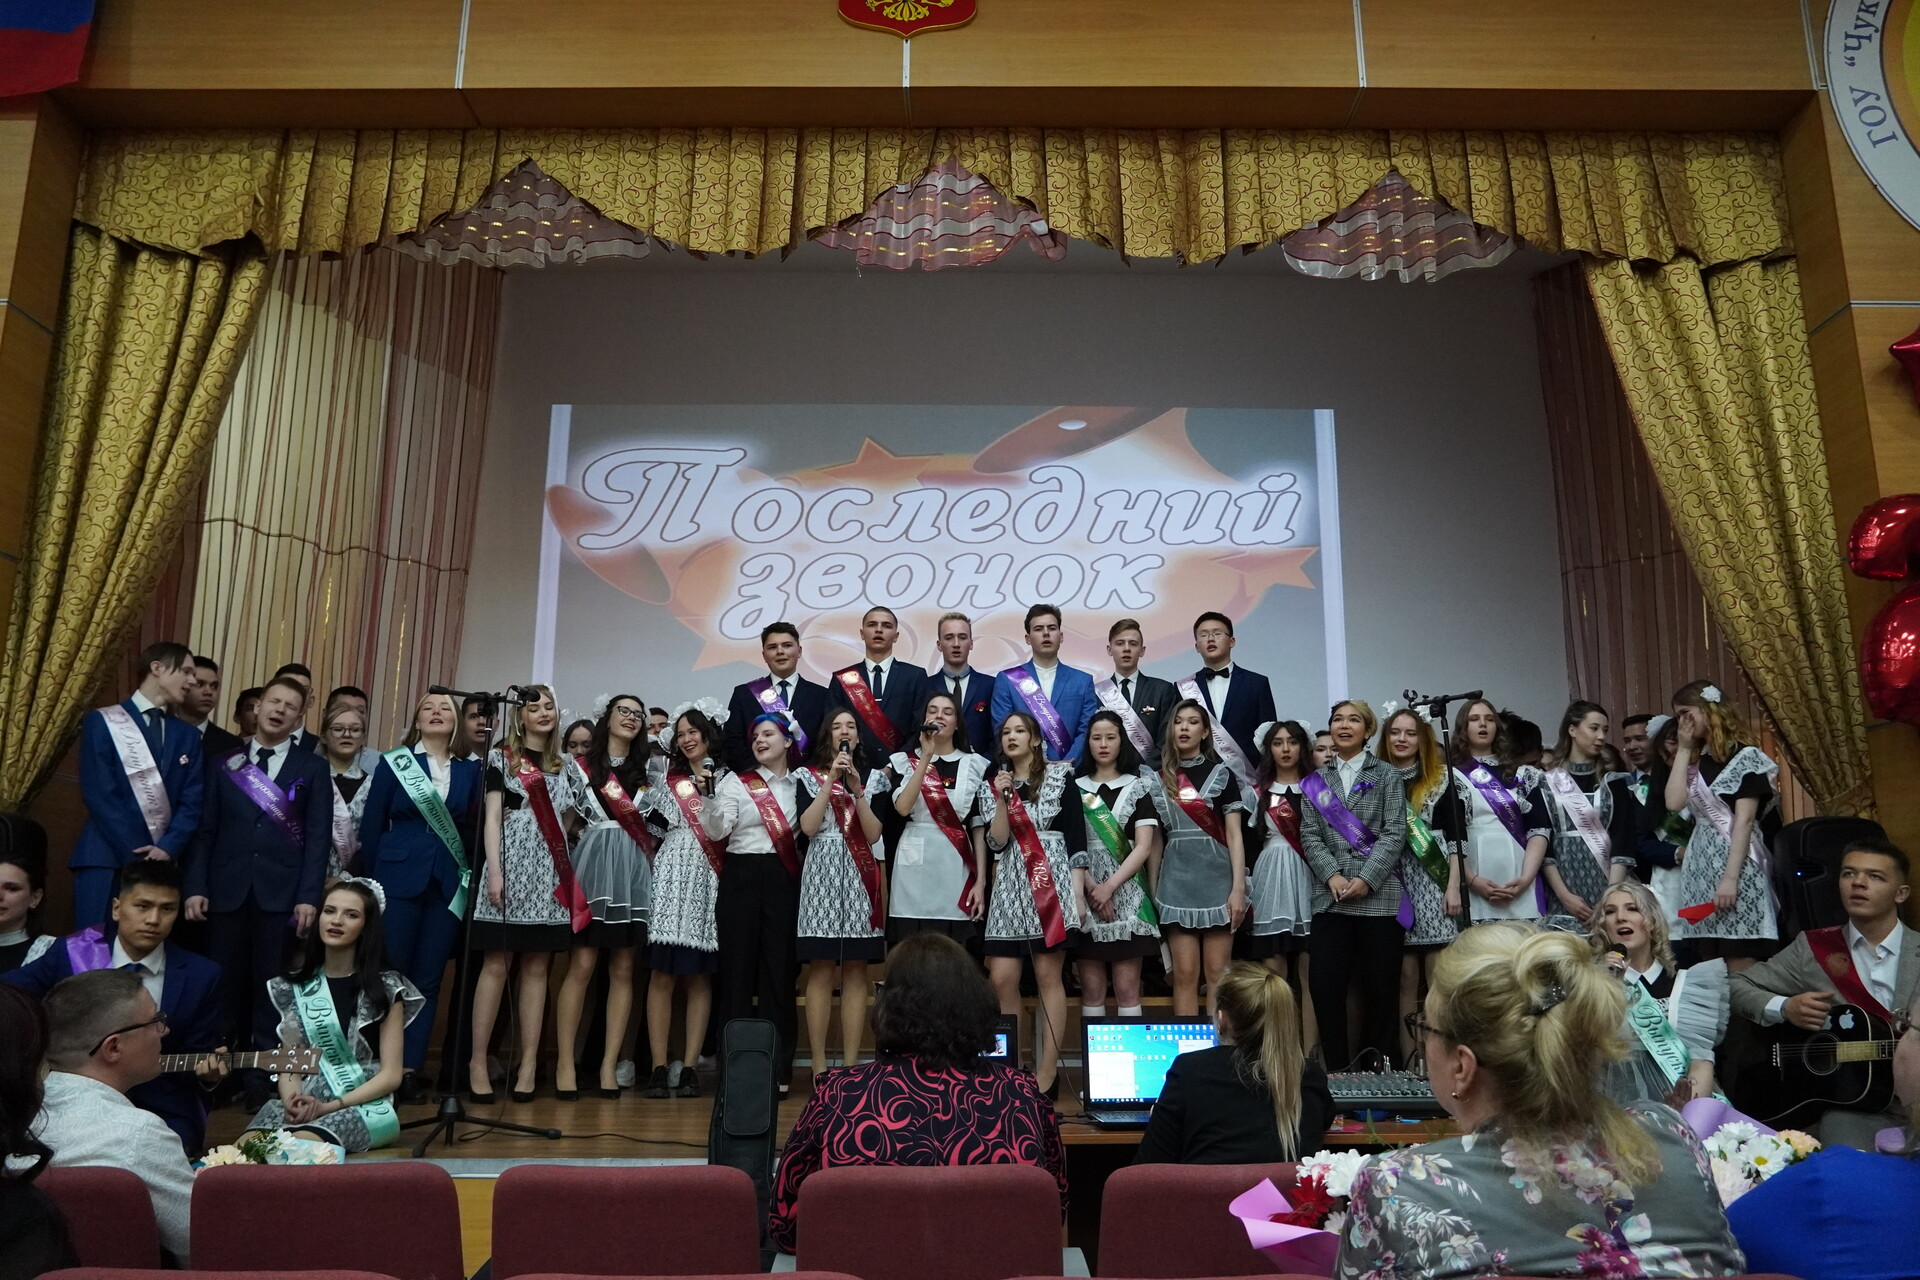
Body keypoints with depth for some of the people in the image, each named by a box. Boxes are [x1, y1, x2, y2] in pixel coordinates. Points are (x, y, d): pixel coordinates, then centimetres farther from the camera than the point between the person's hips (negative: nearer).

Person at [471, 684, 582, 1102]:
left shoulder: (563, 766, 18)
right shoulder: (502, 757, 6)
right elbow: (492, 817, -1)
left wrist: (571, 874, 8)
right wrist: (493, 872, -11)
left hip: (550, 873, 4)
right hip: (512, 867, -4)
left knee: (536, 967, 3)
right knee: (496, 963, -5)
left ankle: (529, 1064, 4)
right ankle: (478, 1060, 2)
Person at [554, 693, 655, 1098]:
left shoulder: (648, 771, 15)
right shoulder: (581, 766, 9)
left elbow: (656, 826, 14)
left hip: (634, 871, 3)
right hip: (592, 865, -2)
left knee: (622, 969, 1)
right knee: (582, 965, -8)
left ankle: (609, 1065, 5)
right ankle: (565, 1062, -2)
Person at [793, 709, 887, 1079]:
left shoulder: (874, 777, 12)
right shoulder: (808, 776, 9)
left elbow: (874, 833, 1)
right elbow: (808, 827, -6)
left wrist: (856, 789, -9)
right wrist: (831, 780, -8)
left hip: (861, 875, 2)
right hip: (822, 873, -1)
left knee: (856, 973, 1)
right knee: (820, 972, -4)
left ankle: (851, 1064, 5)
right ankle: (819, 1065, 2)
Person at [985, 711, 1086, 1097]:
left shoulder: (1061, 778, 3)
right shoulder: (998, 783, 13)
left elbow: (1077, 837, -2)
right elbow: (997, 842, 3)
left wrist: (1077, 892, -9)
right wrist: (1002, 799, -8)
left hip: (1052, 881, -4)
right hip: (1011, 886, 4)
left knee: (1048, 975, -5)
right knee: (1001, 979, -1)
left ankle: (1047, 1071, 2)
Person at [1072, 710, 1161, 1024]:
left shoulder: (1137, 788, 7)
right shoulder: (1074, 788, 10)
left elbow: (1144, 848, -2)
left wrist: (1109, 887, -12)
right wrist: (1091, 887, -10)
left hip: (1126, 897, -1)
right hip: (1085, 896, 1)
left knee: (1127, 989, -2)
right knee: (1091, 989, 2)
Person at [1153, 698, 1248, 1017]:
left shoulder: (1221, 774, 3)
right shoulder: (1158, 779, 10)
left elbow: (1234, 835, -1)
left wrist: (1239, 888, -9)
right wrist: (1152, 889, 7)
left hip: (1216, 880, -2)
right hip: (1176, 881, 2)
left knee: (1217, 974, 0)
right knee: (1184, 974, 1)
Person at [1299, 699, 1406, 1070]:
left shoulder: (1386, 775, 7)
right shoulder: (1316, 780, 14)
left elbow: (1395, 833, -2)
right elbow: (1309, 835, 7)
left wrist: (1366, 879, -12)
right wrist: (1332, 876, -8)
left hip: (1378, 896, -2)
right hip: (1330, 897, 2)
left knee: (1381, 987, 2)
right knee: (1325, 986, -2)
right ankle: (1337, 1070, 9)